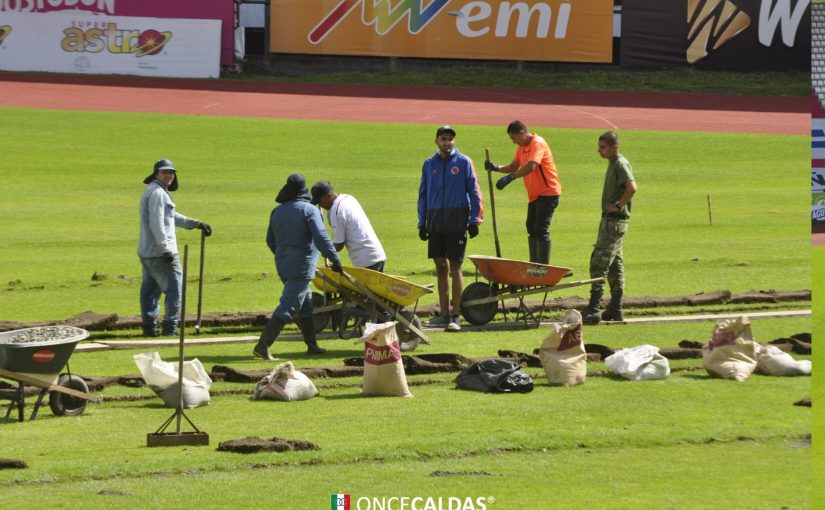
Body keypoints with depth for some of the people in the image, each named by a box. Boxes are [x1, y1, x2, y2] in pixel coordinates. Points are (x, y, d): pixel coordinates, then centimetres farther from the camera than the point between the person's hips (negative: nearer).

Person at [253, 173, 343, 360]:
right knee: (287, 307, -10)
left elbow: (270, 240, 20)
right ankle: (262, 345, -18)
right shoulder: (309, 211, -11)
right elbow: (321, 238, -20)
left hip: (283, 266, 8)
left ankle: (312, 345, 25)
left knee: (305, 305, 20)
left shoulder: (277, 212, 10)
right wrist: (335, 259, -16)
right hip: (301, 267, -8)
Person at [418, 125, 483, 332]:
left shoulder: (463, 162, 1)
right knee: (441, 268, 7)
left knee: (455, 267, -5)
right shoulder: (429, 164, 11)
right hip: (435, 223, 4)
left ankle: (455, 315, -3)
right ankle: (444, 314, 13)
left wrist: (475, 219, -5)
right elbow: (423, 195, 15)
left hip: (457, 222, -4)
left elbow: (474, 192, 1)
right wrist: (422, 223, 10)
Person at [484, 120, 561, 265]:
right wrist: (496, 168, -5)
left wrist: (510, 178, -40)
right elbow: (514, 167, 12)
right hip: (534, 194, 10)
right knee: (531, 229, 15)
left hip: (548, 192, -10)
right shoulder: (522, 147, 11)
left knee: (541, 231, -14)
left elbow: (530, 167, -33)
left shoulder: (538, 144, -19)